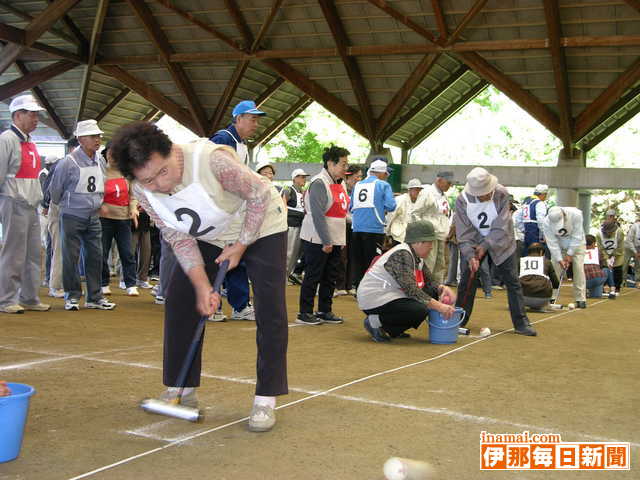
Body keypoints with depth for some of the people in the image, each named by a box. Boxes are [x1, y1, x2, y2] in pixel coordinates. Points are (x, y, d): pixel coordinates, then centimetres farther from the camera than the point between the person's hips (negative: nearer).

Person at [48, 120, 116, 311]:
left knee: (95, 256, 5)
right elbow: (55, 190, -1)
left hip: (93, 218, 6)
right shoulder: (68, 163, -12)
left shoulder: (99, 162, 7)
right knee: (71, 258, 0)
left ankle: (95, 297, 13)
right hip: (72, 217, -5)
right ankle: (72, 296, 11)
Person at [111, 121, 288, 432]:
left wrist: (241, 245, -18)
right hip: (209, 236, 5)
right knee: (178, 299, -1)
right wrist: (202, 286, -20)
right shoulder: (143, 191, -20)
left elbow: (259, 194, -24)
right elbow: (179, 238, -12)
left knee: (270, 309, -14)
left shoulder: (212, 159, -38)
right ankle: (180, 390, 12)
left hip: (261, 226, -5)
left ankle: (266, 400, -5)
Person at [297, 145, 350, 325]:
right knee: (312, 277, -1)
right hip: (317, 240, -9)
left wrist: (340, 239, 13)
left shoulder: (339, 183, 14)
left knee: (330, 277, 12)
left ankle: (325, 311, 22)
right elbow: (318, 214, -21)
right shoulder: (319, 183, -15)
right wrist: (326, 242, -21)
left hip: (334, 240, 9)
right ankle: (305, 313, 7)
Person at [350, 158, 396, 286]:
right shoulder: (383, 185, -1)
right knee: (373, 263, 2)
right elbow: (390, 206, -8)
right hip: (375, 229, -4)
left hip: (357, 229, 4)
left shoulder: (357, 185, 12)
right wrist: (383, 209, 12)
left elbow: (351, 208, 14)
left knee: (358, 263, 11)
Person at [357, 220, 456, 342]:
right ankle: (375, 322, -11)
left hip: (389, 297, 10)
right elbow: (411, 290, -29)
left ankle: (392, 330, 6)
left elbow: (429, 283, 12)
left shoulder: (417, 257, 10)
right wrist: (438, 306, -32)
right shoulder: (401, 255, -21)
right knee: (421, 309, -27)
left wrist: (443, 288, -10)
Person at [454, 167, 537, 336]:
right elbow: (464, 234, -19)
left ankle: (521, 323, 5)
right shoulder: (463, 200, -19)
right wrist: (470, 256, -30)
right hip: (473, 244, 1)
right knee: (467, 281, 0)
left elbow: (501, 228, -24)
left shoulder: (502, 194, -23)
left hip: (500, 243, -1)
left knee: (512, 282, -2)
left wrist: (485, 246, -31)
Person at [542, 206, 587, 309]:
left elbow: (577, 237, -26)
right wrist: (560, 260, -27)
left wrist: (569, 254, -23)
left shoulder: (575, 214, -33)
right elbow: (552, 243, -23)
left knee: (578, 268, -11)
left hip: (576, 243, -1)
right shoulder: (546, 222, -29)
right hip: (558, 246, 1)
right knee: (555, 269, -8)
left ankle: (581, 299, -7)